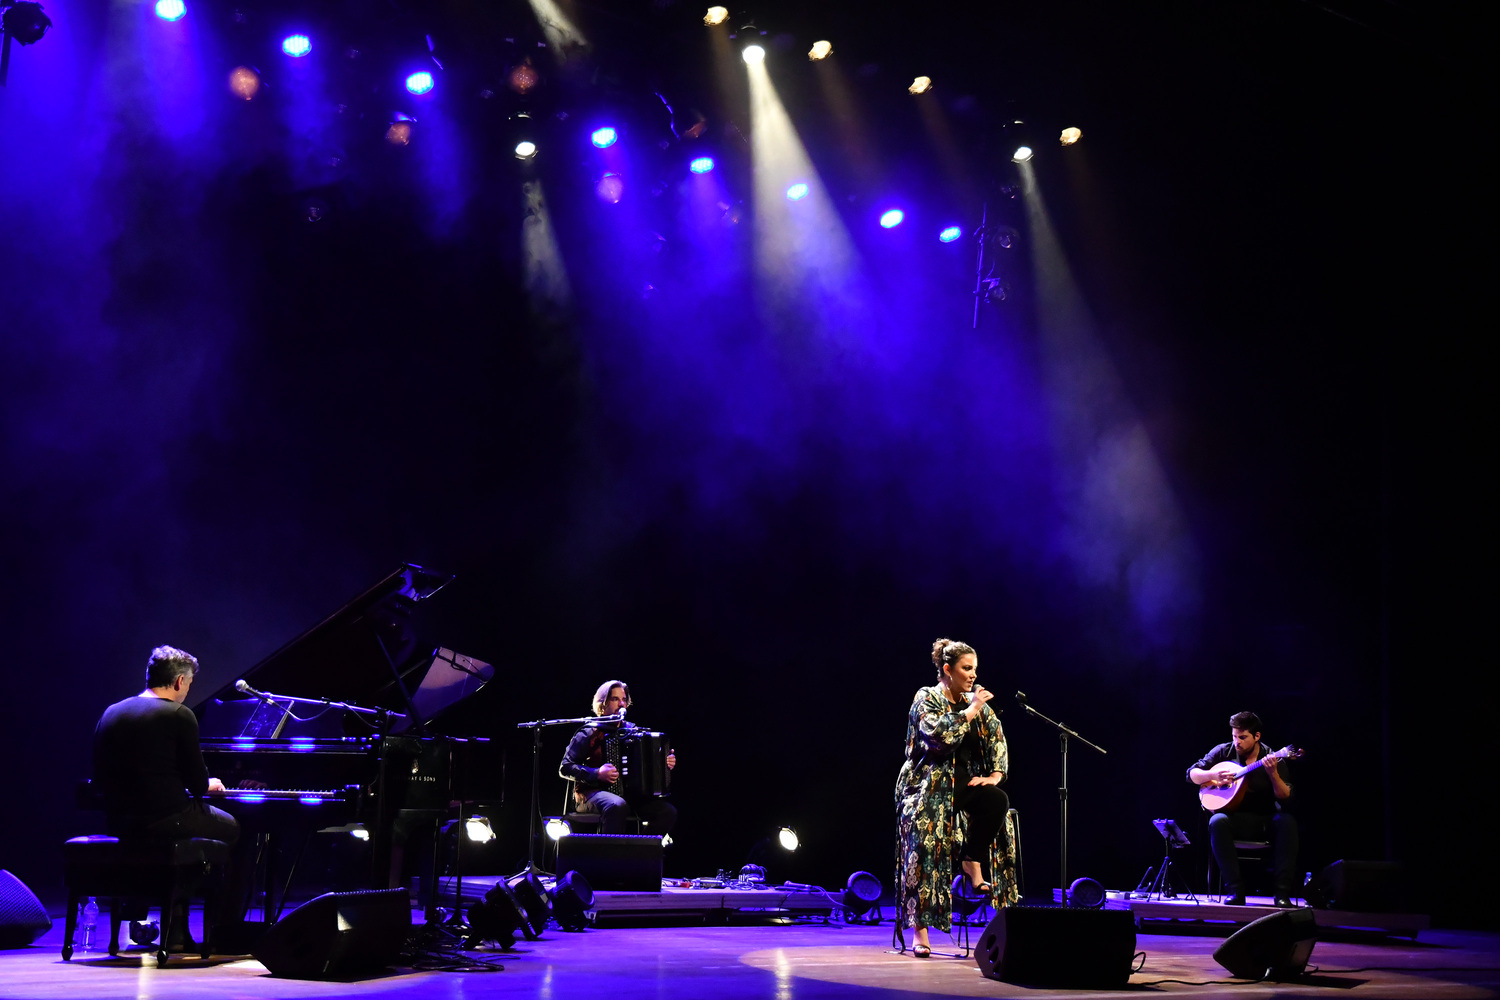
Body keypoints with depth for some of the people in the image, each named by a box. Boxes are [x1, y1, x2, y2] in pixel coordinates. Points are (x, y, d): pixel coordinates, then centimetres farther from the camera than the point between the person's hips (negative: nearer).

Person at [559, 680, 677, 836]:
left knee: (668, 812, -20)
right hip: (592, 793, -5)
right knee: (617, 806, -40)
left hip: (628, 794, 5)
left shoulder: (631, 730, 18)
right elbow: (565, 768, -6)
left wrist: (666, 763, 5)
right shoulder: (589, 733, 2)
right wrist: (597, 774, -19)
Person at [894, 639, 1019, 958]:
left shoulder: (975, 701, 13)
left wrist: (996, 774, -4)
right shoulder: (927, 698, -5)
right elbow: (938, 735, -23)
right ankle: (920, 932, -21)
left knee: (998, 800, -27)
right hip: (930, 785, -5)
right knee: (925, 847, -22)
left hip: (963, 782, 5)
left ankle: (973, 863, -13)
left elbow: (997, 738, 11)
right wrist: (970, 712, -17)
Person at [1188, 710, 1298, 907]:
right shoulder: (1224, 752, 2)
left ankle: (1283, 892, -32)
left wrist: (1273, 774, -29)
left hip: (1266, 820, -1)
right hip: (1237, 818, 1)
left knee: (1287, 821, -33)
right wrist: (1213, 775, -17)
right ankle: (1235, 890, -30)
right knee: (1217, 822, -34)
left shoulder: (1273, 760, -2)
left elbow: (1285, 799, -11)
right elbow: (1192, 774, 3)